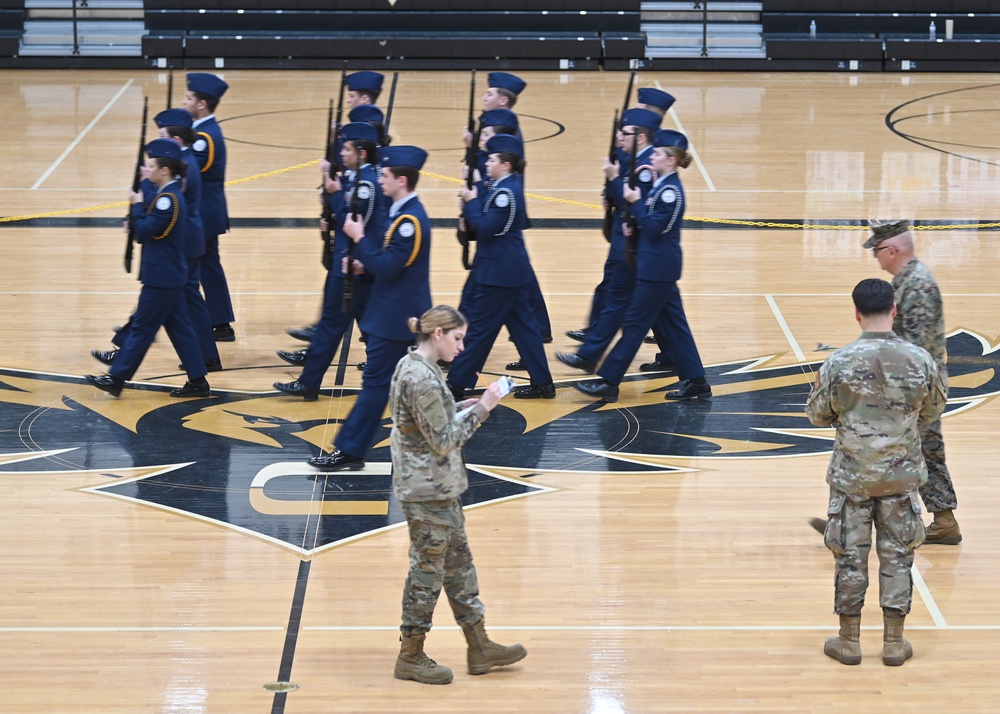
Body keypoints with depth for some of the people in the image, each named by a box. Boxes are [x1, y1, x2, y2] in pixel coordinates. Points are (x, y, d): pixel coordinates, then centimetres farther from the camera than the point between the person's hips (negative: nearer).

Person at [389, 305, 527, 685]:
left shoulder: (414, 366, 8)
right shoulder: (421, 379, -23)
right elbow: (443, 440, -21)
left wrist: (466, 407, 6)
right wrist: (481, 409, -15)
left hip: (440, 487, 10)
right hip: (428, 490, -10)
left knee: (459, 562, 16)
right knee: (427, 569, 1)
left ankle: (480, 647, 24)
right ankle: (410, 657, 12)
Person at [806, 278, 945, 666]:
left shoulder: (838, 363, -15)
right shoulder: (920, 360, -10)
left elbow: (817, 415, -2)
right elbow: (933, 411, 6)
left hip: (852, 476, -1)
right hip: (901, 475, 1)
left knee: (850, 557, 9)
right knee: (897, 556, 12)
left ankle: (849, 640, 18)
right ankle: (894, 641, 18)